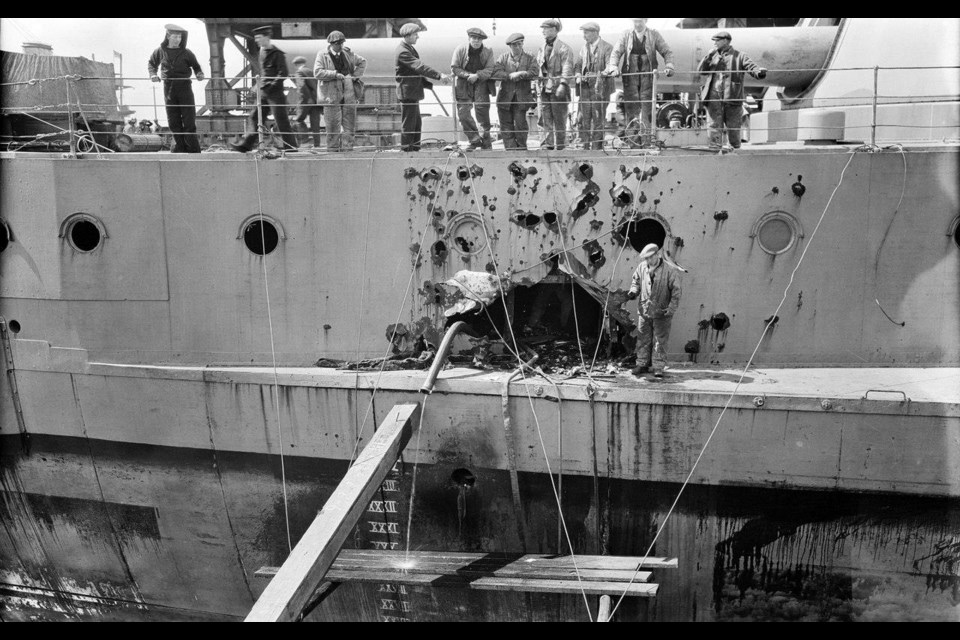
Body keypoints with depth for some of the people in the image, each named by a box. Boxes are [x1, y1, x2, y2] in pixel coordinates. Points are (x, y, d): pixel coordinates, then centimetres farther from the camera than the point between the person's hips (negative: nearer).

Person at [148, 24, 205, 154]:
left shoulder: (186, 53, 0)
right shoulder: (161, 51, 5)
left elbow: (196, 66, 11)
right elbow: (151, 64, 20)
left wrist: (200, 74, -10)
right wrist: (153, 74, 1)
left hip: (184, 86, -2)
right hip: (168, 88, 2)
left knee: (189, 120, -5)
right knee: (173, 121, 3)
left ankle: (193, 149, -1)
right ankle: (180, 147, 11)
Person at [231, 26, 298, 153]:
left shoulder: (277, 53, -12)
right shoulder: (262, 52, 13)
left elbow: (284, 73, -16)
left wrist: (271, 85, -19)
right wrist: (260, 84, 12)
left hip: (275, 92, -8)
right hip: (263, 92, 8)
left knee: (281, 120, -5)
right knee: (255, 117, 8)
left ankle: (291, 147, 3)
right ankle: (247, 145, 12)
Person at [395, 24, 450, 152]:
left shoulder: (410, 48, 15)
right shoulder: (403, 51, -18)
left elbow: (417, 69, 20)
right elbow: (420, 67, -27)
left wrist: (430, 84, 11)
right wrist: (439, 75, -32)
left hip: (413, 92, 10)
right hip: (407, 92, -10)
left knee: (417, 123, 14)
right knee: (409, 124, -4)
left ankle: (415, 149, 21)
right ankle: (406, 150, 2)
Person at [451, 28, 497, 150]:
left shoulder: (488, 51, 1)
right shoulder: (460, 50, 0)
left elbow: (489, 70, -4)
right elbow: (454, 68, -1)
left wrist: (477, 75, -21)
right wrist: (469, 75, -14)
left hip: (481, 84, -1)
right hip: (464, 86, 1)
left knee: (482, 111, -5)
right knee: (463, 113, -5)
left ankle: (486, 143, 5)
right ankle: (475, 140, 9)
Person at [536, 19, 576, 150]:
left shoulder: (564, 48, -5)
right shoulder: (542, 49, 17)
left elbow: (567, 68, -13)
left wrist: (563, 84, -24)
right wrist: (538, 85, 12)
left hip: (558, 89, -6)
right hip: (544, 89, 6)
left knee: (559, 119, 0)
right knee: (546, 119, 3)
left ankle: (560, 147, 5)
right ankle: (548, 144, 5)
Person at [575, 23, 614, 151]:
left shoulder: (607, 47, -4)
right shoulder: (584, 47, 16)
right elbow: (578, 64, 21)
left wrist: (601, 74, -29)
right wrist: (578, 75, 2)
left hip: (600, 87, -6)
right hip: (585, 87, 6)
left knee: (598, 118, -3)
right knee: (583, 117, 2)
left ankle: (597, 146, 3)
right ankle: (585, 146, 8)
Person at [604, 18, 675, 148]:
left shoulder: (654, 35, 7)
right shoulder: (626, 35, 10)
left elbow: (667, 52, 7)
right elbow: (616, 52, 5)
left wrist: (669, 66, -9)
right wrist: (613, 67, -12)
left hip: (648, 75, -1)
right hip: (630, 75, 1)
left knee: (647, 106, -8)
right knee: (632, 107, -4)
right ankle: (633, 137, -1)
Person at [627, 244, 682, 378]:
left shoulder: (670, 270, -11)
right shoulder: (642, 267, 2)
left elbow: (677, 291, -9)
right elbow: (636, 281, 19)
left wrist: (672, 308, -16)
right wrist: (633, 292, -1)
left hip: (661, 313, -4)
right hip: (645, 311, 4)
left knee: (660, 341, 0)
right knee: (643, 339, 10)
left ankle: (658, 367, 7)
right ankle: (642, 364, 21)